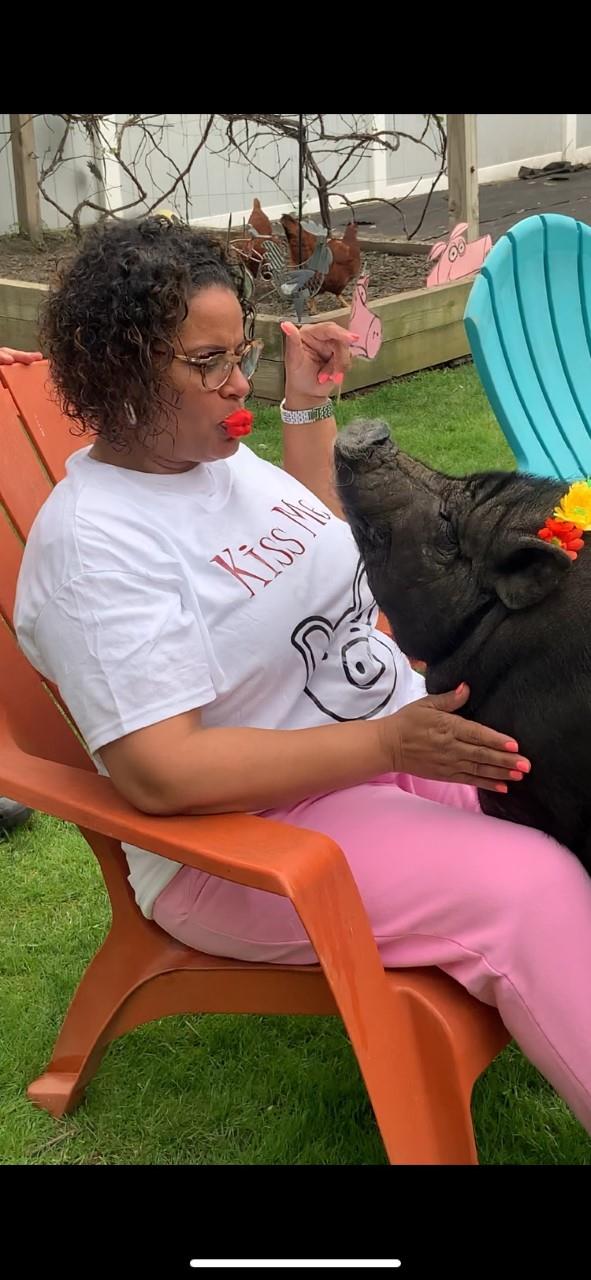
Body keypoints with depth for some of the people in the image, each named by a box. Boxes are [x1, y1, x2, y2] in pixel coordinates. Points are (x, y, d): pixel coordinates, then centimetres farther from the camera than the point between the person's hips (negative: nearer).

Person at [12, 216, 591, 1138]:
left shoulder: (224, 457, 8)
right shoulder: (91, 542, -18)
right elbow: (162, 773, -25)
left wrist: (310, 406, 17)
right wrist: (387, 743, -27)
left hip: (399, 735, 9)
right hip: (251, 836, -8)